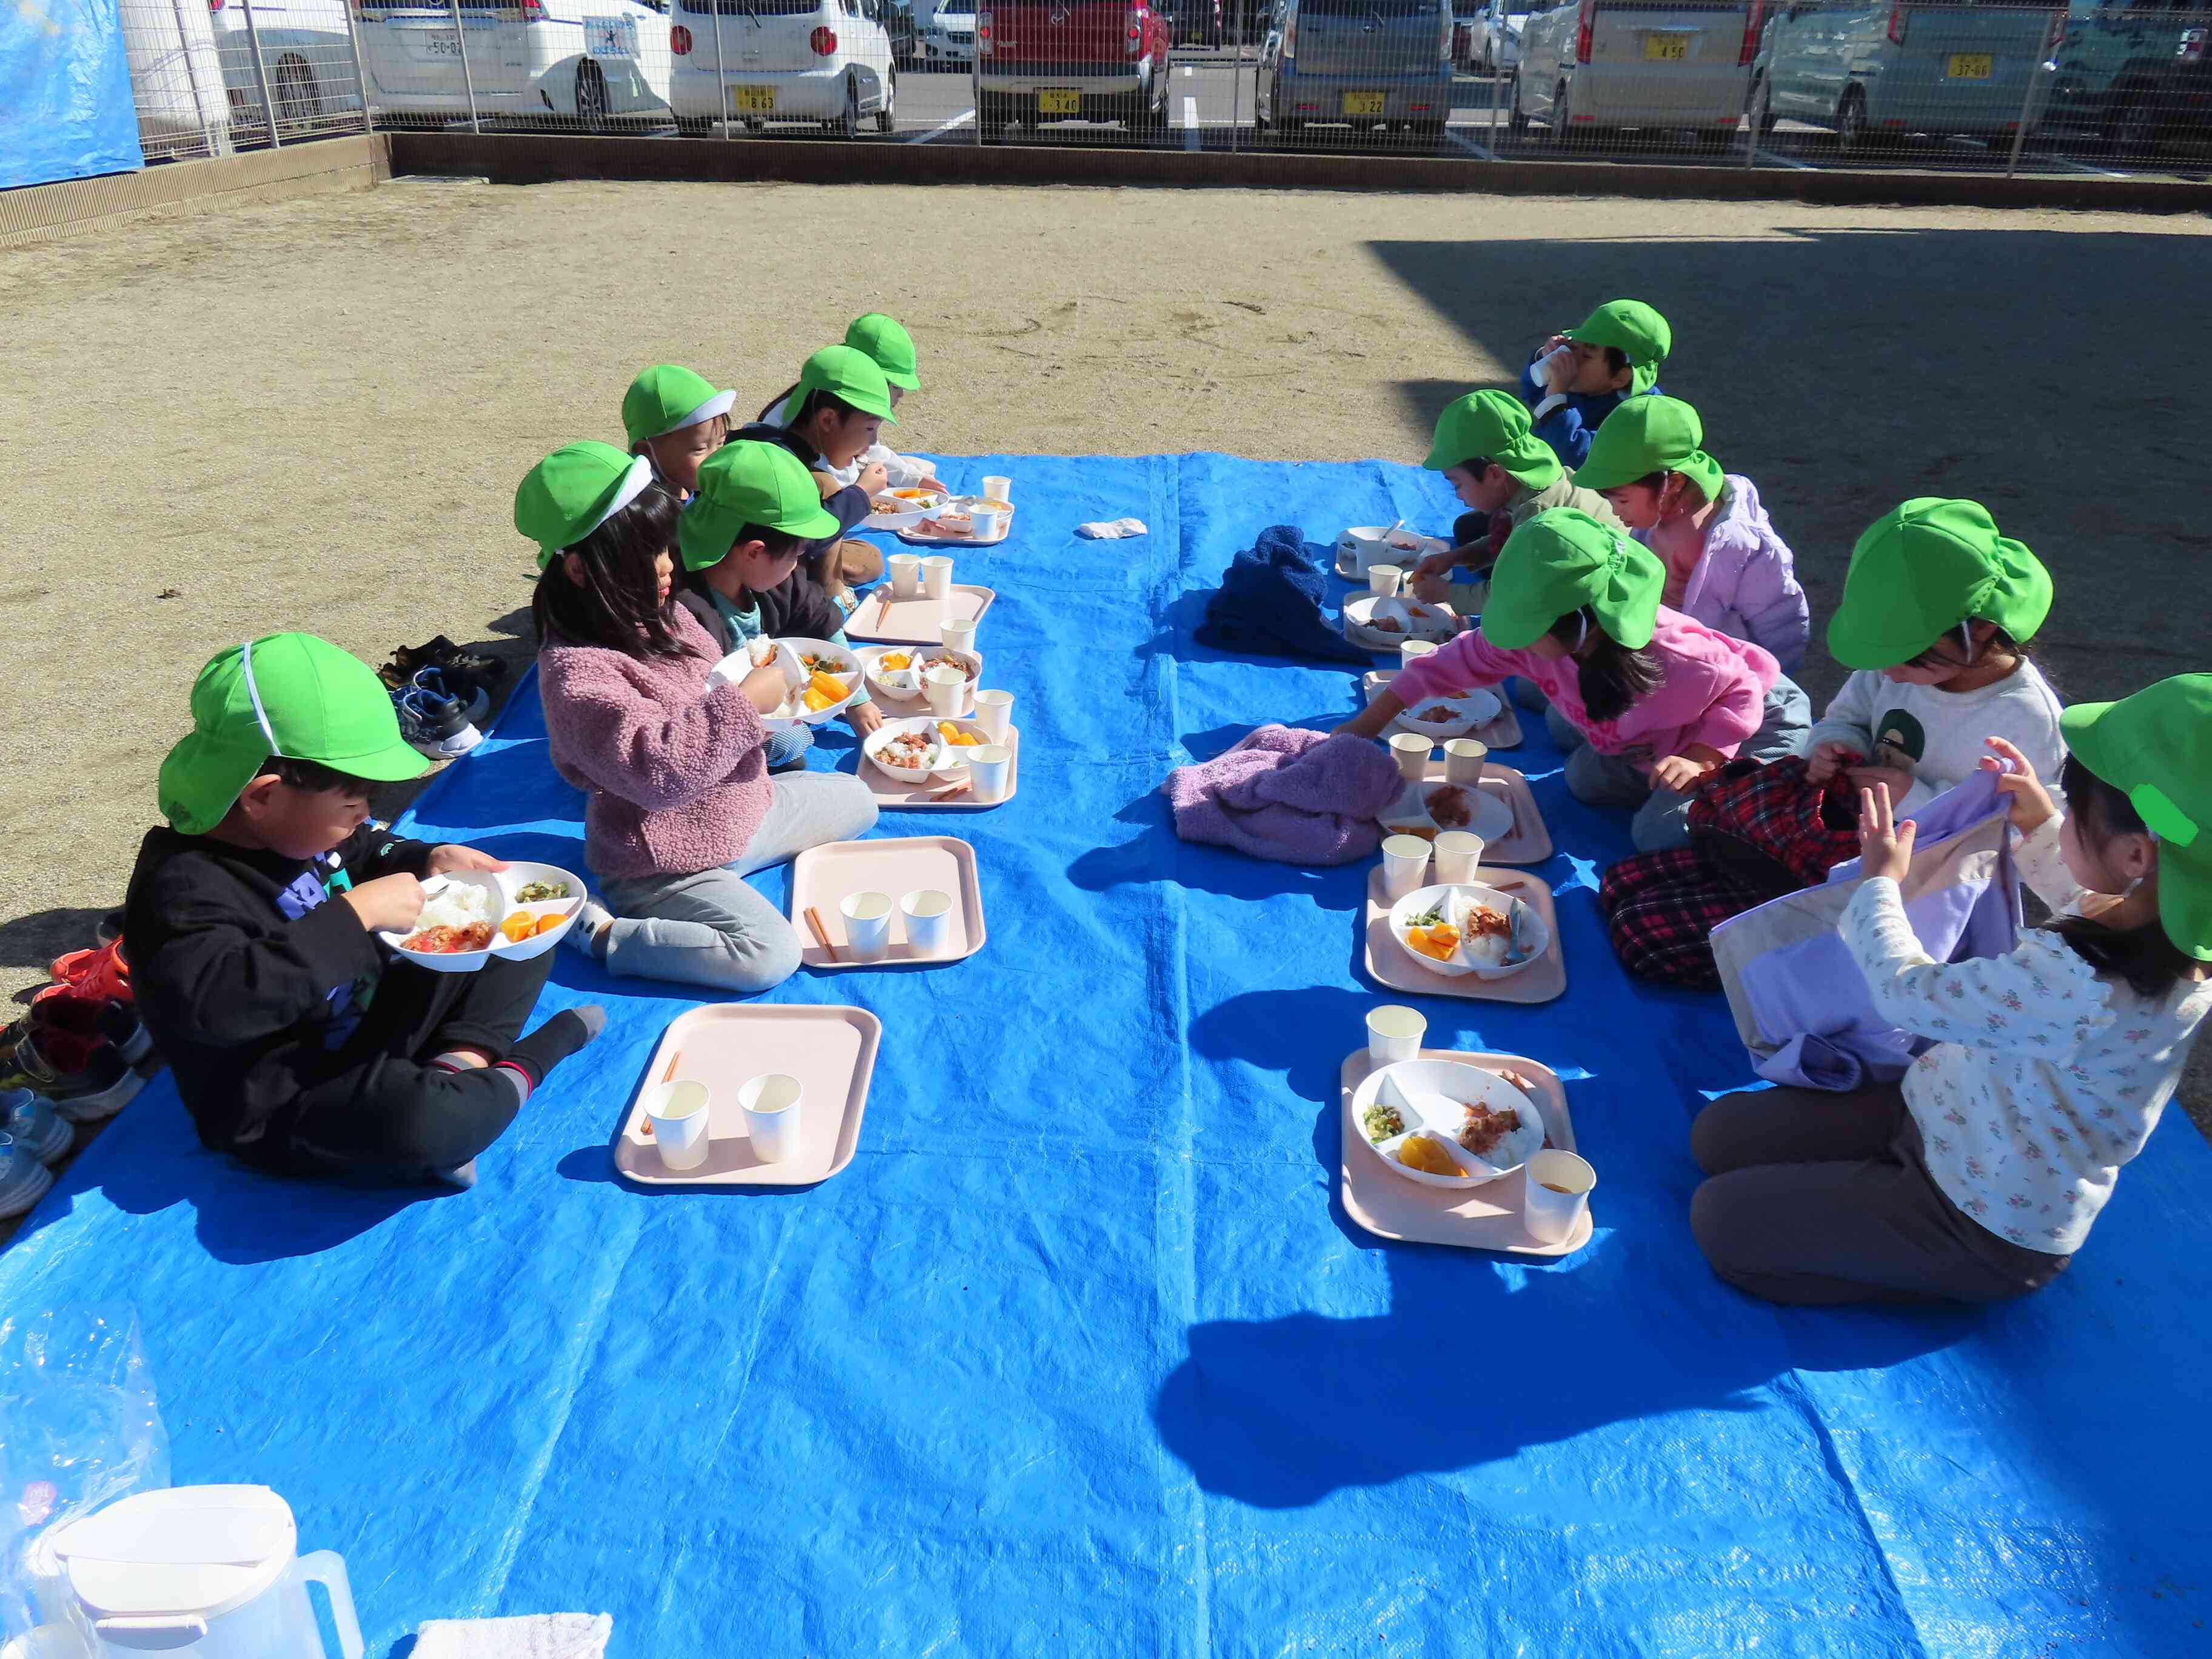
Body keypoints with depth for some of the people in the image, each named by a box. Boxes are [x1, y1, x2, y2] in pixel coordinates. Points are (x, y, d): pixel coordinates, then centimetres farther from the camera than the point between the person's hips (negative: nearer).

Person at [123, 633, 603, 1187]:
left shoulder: (286, 827, 1)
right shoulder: (186, 886, -25)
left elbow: (365, 856, 22)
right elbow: (214, 1002, -43)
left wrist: (429, 861, 0)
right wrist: (355, 915, -37)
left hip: (372, 1019, 9)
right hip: (286, 1111, -9)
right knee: (413, 1122, -42)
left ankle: (459, 1065, -10)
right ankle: (517, 1076, -9)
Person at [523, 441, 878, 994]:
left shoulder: (661, 616, 0)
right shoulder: (575, 673, -26)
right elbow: (658, 771, -35)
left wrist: (762, 682, -4)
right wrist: (746, 703, -28)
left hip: (740, 812, 9)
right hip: (662, 861, -9)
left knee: (856, 800, 19)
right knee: (770, 954, -25)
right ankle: (598, 929, -10)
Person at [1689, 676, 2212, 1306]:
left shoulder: (2074, 985, -40)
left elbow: (1907, 989, -24)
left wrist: (1881, 881, -7)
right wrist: (2041, 830, 9)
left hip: (1985, 1231, -8)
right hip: (1948, 1116, 8)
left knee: (1721, 1220, -9)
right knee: (1717, 1132, 5)